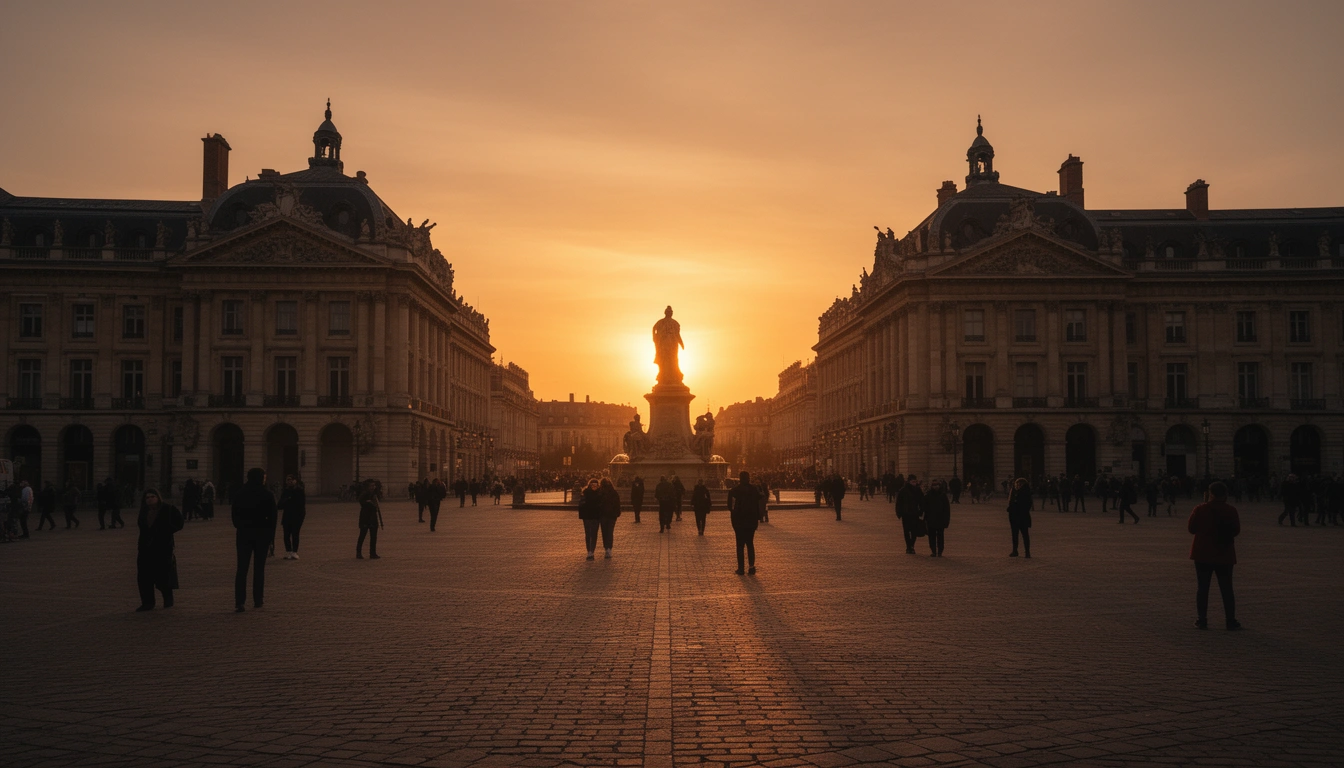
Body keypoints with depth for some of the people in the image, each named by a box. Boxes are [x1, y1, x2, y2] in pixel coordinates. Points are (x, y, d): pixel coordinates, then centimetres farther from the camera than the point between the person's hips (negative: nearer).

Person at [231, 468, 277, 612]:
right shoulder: (267, 494, -4)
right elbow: (272, 517, -5)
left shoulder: (239, 493, 4)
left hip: (243, 534, 2)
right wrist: (271, 537, 1)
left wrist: (240, 528, 14)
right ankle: (258, 600, 10)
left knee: (241, 568, 1)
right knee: (259, 568, 7)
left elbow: (234, 515, 6)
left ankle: (239, 602, -8)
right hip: (262, 534, -2)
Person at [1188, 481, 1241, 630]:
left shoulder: (1200, 510, -10)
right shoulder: (1231, 511, -7)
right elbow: (1236, 531, 2)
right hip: (1224, 555, 1)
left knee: (1203, 587, 5)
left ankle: (1202, 620, 4)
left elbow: (1191, 528, -1)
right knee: (1226, 588, 9)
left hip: (1203, 554, -1)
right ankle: (1231, 621, 9)